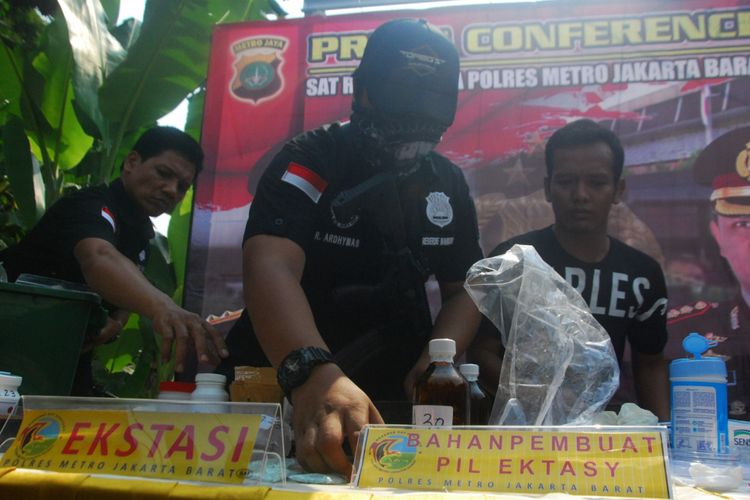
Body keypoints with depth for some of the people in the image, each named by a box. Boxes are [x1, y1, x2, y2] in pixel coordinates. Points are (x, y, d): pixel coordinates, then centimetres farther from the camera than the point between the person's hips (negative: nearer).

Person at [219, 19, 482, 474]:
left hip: (395, 389, 4)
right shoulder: (308, 162, -13)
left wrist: (436, 361, -13)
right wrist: (314, 374, -46)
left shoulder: (449, 183, 4)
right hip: (282, 381, -4)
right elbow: (270, 265, -28)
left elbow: (463, 288, 8)